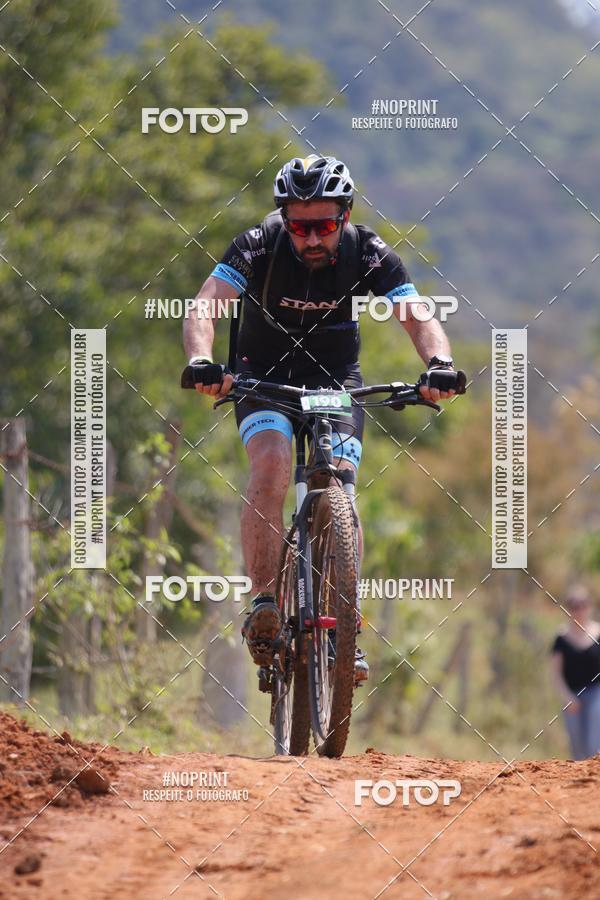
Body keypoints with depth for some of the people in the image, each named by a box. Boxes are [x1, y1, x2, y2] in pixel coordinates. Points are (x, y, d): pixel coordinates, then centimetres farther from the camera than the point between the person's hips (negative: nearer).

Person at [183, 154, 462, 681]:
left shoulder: (370, 256, -19)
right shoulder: (260, 247, -23)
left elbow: (419, 317, -27)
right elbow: (205, 305, -33)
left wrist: (439, 363, -48)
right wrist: (202, 362, -53)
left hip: (336, 375, 1)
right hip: (264, 373, -1)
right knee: (272, 463, -28)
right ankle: (263, 603, -27)